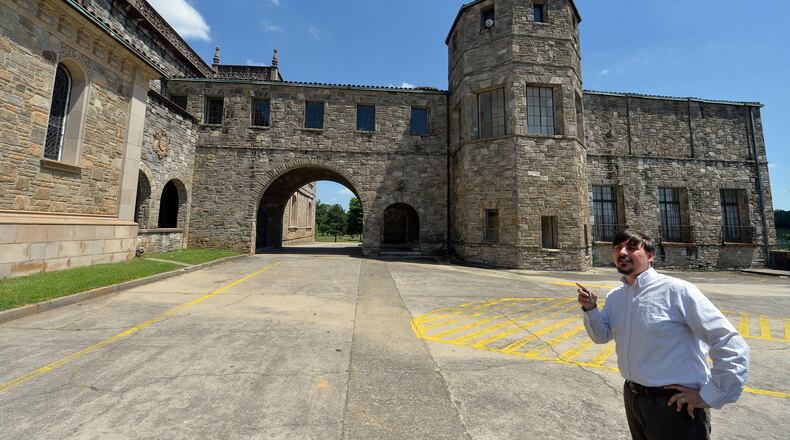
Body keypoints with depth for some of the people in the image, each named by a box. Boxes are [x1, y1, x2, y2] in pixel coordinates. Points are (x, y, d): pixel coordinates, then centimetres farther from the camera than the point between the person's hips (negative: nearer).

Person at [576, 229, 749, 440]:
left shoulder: (677, 291, -18)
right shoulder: (614, 297, 1)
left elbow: (731, 347, -15)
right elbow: (602, 335, 7)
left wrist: (709, 397, -13)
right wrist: (590, 309, -10)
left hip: (677, 406, -5)